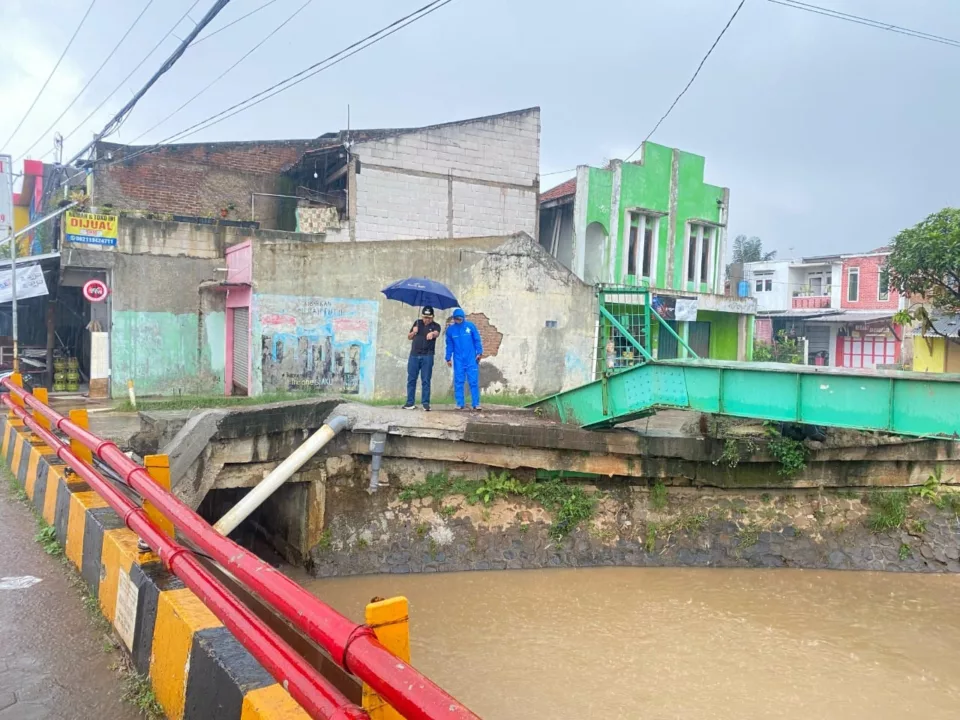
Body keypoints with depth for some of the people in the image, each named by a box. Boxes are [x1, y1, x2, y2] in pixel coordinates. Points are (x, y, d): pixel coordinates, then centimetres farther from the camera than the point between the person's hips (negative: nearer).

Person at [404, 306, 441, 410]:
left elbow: (436, 333, -22)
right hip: (414, 355, 3)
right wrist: (413, 332, -4)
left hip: (427, 356, -3)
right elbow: (409, 337, 18)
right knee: (411, 379, 4)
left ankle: (426, 403, 2)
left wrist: (432, 333, -46)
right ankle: (410, 403, 9)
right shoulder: (418, 323, 13)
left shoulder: (435, 326, 2)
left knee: (426, 381, -1)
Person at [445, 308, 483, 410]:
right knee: (458, 382, 3)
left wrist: (479, 352, -6)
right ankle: (460, 404, 8)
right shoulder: (450, 329, 6)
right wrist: (448, 358, 9)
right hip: (458, 360, 2)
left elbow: (477, 340, 0)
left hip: (471, 359, -2)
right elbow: (449, 345, 11)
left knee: (474, 381, -2)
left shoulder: (470, 326, -1)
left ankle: (476, 404, 1)